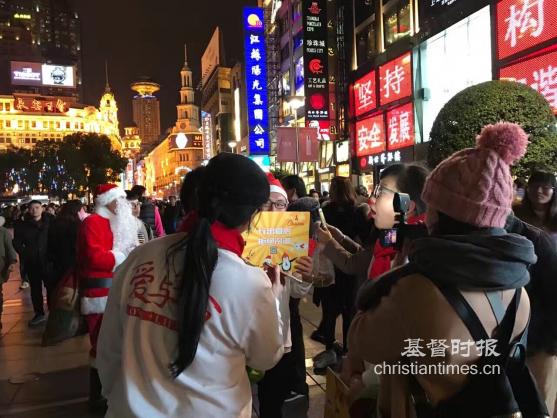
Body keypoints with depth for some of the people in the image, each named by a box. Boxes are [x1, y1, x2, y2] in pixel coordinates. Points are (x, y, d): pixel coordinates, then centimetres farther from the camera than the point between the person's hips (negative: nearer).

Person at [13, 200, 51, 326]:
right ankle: (39, 314, 22)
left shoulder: (50, 222, -1)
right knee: (35, 289, 11)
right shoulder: (22, 225, 8)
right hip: (31, 262, 3)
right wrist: (25, 253, -5)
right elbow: (17, 243, 9)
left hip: (48, 260, -3)